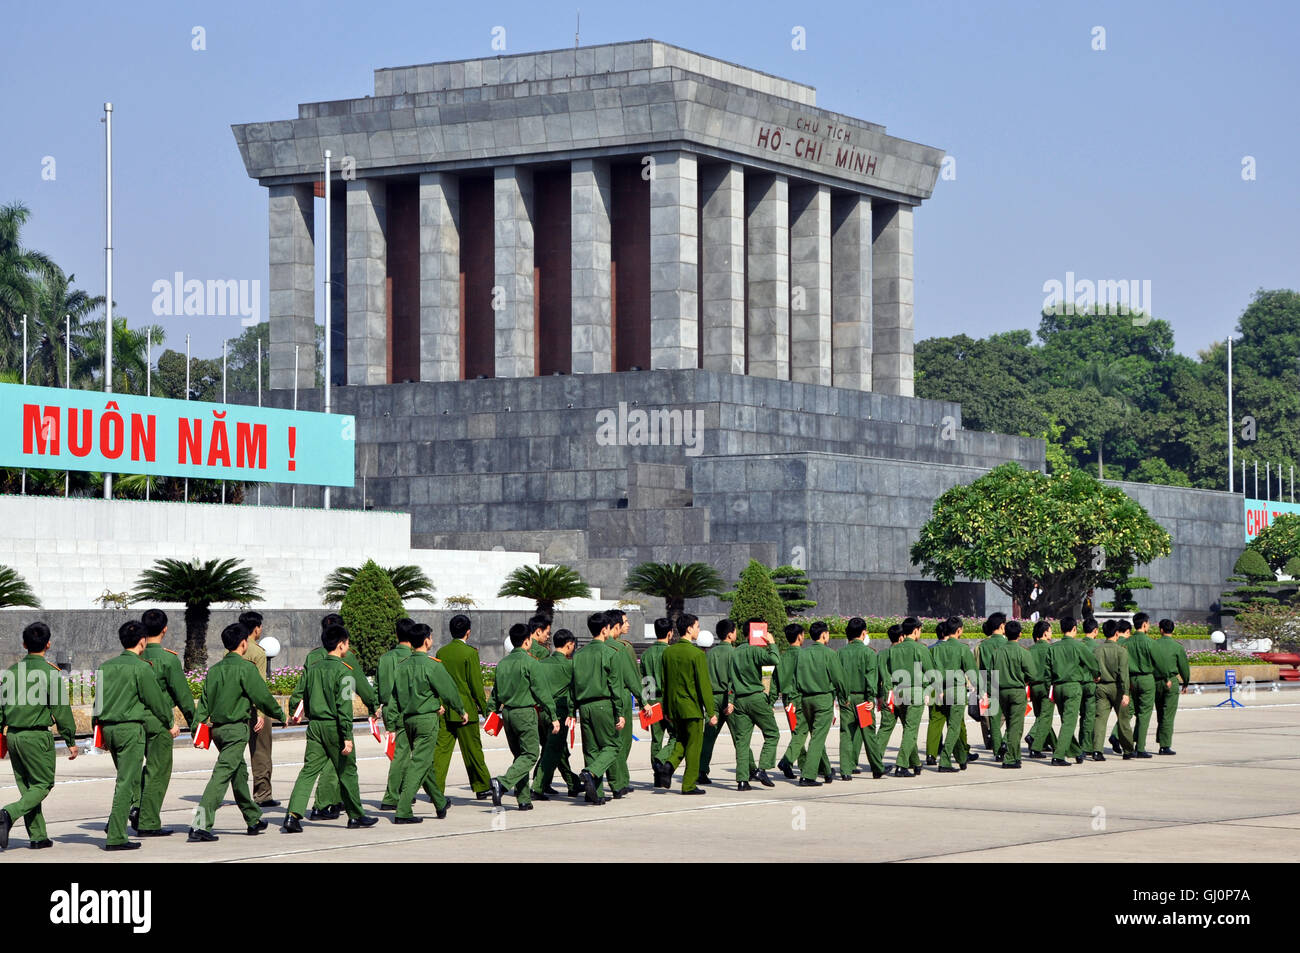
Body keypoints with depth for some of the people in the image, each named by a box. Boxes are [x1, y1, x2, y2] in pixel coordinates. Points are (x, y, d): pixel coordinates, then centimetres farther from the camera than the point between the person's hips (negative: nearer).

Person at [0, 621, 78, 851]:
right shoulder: (50, 673, -11)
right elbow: (61, 710, -9)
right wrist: (71, 741, -2)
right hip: (36, 736, -6)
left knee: (26, 786, 13)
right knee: (42, 785, 3)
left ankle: (38, 836, 12)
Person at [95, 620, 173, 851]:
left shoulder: (106, 666, 10)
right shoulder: (141, 668, -10)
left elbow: (98, 700, 15)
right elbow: (156, 701, -6)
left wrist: (99, 728, 22)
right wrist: (169, 718, 13)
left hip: (108, 728, 7)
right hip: (131, 728, -7)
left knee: (126, 778, 21)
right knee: (127, 782, -4)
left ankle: (115, 821, 9)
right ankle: (116, 836, -6)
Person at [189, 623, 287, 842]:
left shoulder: (214, 669, 9)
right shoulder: (245, 667, -10)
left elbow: (204, 701, 7)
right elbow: (262, 696, -9)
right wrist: (280, 714, 5)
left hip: (217, 728, 8)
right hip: (237, 729, -8)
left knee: (239, 773, 20)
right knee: (222, 774, -12)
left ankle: (253, 820, 31)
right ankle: (201, 824, -21)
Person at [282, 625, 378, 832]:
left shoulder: (313, 669, 9)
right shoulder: (344, 671, -11)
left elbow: (305, 700, 14)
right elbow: (344, 706, -16)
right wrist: (347, 736, -16)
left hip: (315, 725, 5)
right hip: (334, 727, -5)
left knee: (309, 770, 1)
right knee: (347, 771, 9)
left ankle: (293, 814, -13)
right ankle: (355, 816, 21)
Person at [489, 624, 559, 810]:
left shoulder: (502, 663, 8)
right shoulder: (529, 662, -11)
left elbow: (496, 692, 12)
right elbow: (542, 691, -11)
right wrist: (553, 716, -7)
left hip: (507, 712, 7)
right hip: (525, 713, -7)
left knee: (519, 754, 14)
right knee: (530, 754, -2)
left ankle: (524, 799, 11)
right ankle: (502, 783, -22)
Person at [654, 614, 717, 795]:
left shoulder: (668, 652, 4)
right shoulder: (697, 653, -15)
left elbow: (664, 682, 9)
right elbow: (704, 685, -15)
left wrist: (666, 708, 17)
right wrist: (711, 712, -10)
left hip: (674, 706, 6)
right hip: (692, 706, -6)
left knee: (681, 741, 21)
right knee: (693, 745, 5)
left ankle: (668, 766, -4)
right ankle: (689, 785, 8)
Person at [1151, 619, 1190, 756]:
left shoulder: (1153, 644, 1)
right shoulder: (1177, 647, -5)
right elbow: (1184, 666, 0)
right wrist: (1185, 683, 14)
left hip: (1156, 682, 3)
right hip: (1171, 683, -3)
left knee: (1160, 714, 14)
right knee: (1168, 715, -3)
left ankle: (1161, 744, 14)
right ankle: (1166, 745, -7)